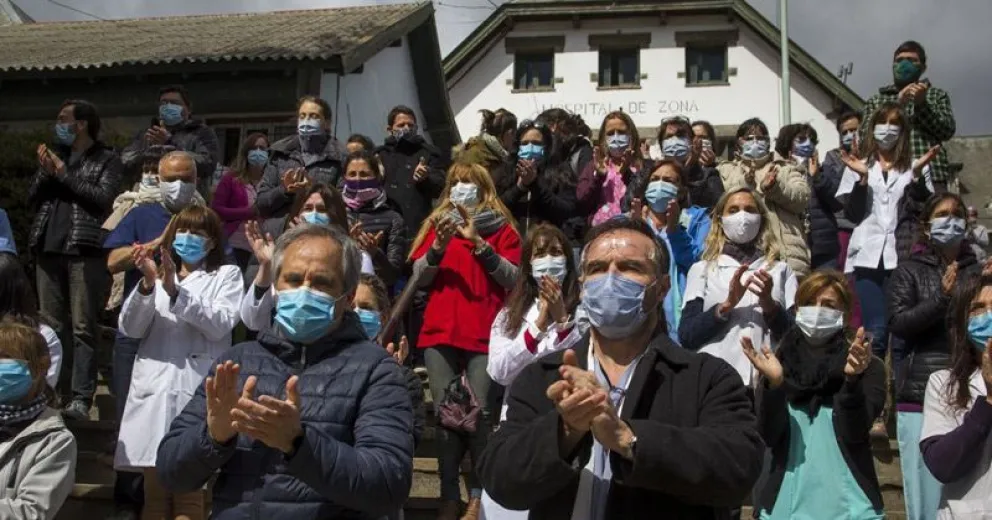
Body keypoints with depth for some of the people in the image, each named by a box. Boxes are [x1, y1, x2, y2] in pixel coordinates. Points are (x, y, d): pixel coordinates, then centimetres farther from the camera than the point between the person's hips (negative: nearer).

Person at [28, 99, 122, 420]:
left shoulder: (107, 159, 4)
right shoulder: (54, 155, 19)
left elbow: (103, 197, -11)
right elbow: (32, 199, 15)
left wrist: (65, 174, -7)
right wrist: (46, 173, -1)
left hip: (84, 249, -6)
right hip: (49, 248, 6)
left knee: (83, 327, -7)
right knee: (52, 324, 7)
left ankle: (81, 397, -8)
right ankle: (54, 391, 13)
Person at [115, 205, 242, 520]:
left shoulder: (227, 275, 10)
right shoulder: (158, 275, 21)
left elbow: (219, 325, -6)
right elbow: (130, 329, 8)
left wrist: (176, 291, -14)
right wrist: (147, 285, -8)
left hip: (198, 389, -3)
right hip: (154, 387, 4)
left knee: (189, 494, -4)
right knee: (154, 493, 7)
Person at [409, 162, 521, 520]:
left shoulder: (501, 227, 8)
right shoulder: (437, 223, 16)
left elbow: (512, 278, -5)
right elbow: (418, 277, 7)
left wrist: (479, 243, -14)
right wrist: (438, 247, -10)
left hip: (485, 333, -2)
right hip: (440, 332, 2)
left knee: (479, 413, -9)